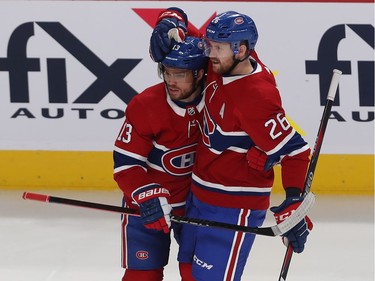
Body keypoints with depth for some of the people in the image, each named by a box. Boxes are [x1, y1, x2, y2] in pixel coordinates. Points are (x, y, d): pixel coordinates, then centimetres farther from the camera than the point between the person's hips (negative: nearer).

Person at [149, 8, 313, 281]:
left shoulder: (256, 97, -27)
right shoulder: (221, 67, -3)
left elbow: (293, 150, -27)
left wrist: (294, 204, -36)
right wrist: (170, 25, -13)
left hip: (235, 207, -9)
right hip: (201, 194, 9)